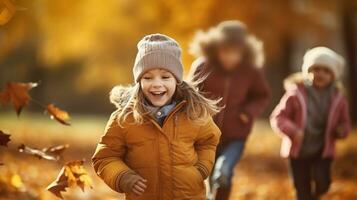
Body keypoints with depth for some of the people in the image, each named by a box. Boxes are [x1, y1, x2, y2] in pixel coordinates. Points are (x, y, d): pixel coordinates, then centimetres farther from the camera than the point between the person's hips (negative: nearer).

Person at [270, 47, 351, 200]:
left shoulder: (338, 98, 0)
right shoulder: (296, 93, -10)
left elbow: (345, 123, 12)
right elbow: (278, 117, -8)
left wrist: (342, 130, -13)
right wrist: (292, 131, -26)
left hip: (323, 151, 2)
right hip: (298, 150, -1)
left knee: (322, 183, -16)